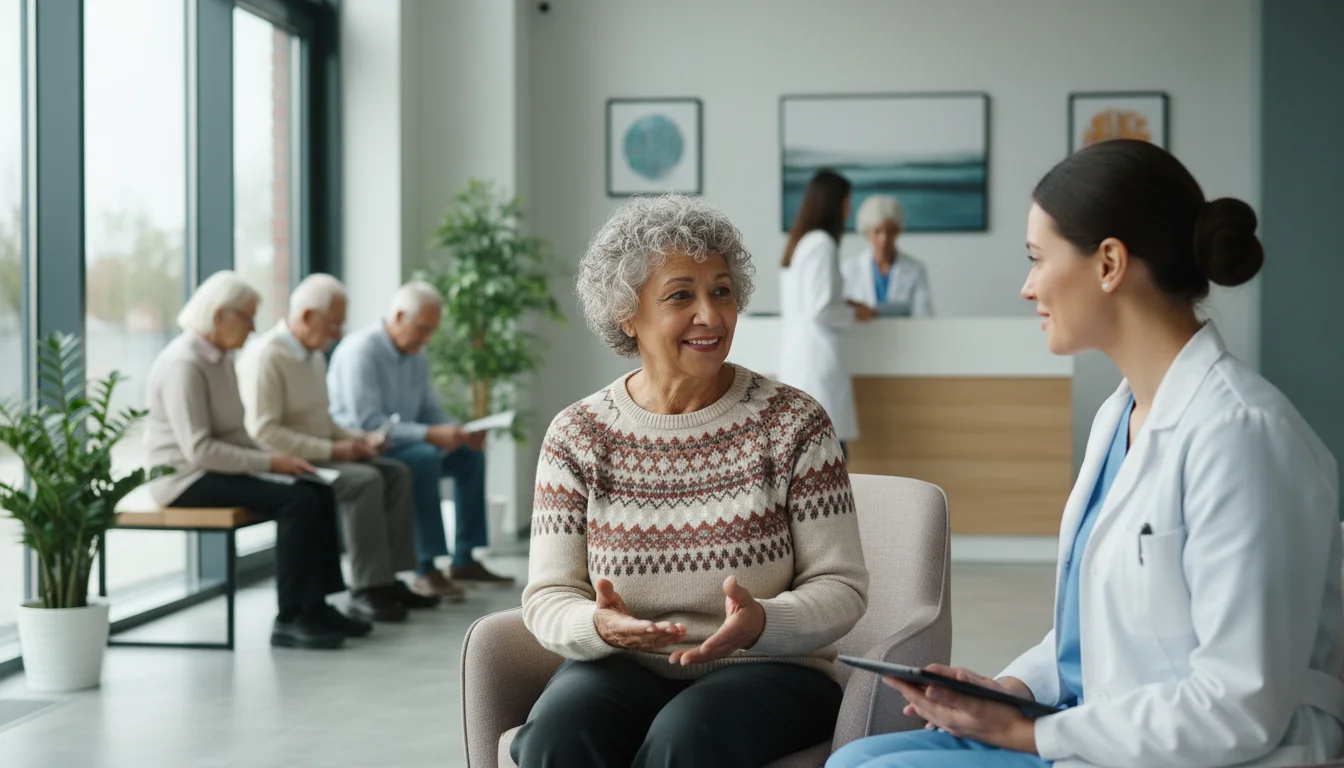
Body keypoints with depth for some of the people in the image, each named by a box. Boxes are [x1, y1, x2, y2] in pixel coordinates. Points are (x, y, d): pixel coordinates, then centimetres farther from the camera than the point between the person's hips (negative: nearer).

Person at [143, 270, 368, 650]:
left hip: (216, 468, 9)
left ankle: (315, 606, 1)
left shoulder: (221, 357, 13)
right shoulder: (183, 363, -18)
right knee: (296, 501, -24)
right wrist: (268, 462, -20)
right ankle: (290, 620, -18)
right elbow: (199, 450, -24)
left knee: (318, 493, -5)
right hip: (185, 477, -9)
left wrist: (272, 456, 2)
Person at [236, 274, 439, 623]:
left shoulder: (315, 355, 14)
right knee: (366, 481, -26)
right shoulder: (265, 356, -16)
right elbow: (264, 432, -23)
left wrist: (357, 438, 4)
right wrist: (331, 450, -21)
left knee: (396, 472, -4)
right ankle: (366, 590, -21)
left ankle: (388, 578, -5)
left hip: (319, 455, 10)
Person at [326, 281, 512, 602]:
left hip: (399, 443, 9)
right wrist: (430, 434, -33)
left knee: (470, 455, 3)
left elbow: (430, 410, 15)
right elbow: (366, 423, -28)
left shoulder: (416, 355, 7)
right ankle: (428, 570, -30)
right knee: (425, 458, -32)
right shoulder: (361, 350, -20)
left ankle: (465, 560, 5)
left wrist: (458, 432, -7)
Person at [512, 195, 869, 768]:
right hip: (621, 668, 1)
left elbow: (842, 588, -3)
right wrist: (599, 625, -23)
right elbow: (546, 596, 1)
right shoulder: (577, 436, 3)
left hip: (767, 671, -1)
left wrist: (759, 623, -25)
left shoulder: (792, 424, -1)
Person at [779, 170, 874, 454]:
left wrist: (844, 306, 17)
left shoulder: (799, 242, 15)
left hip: (795, 358, 9)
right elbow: (819, 310, -18)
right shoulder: (822, 244, -12)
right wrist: (853, 314, -2)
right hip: (817, 359, -9)